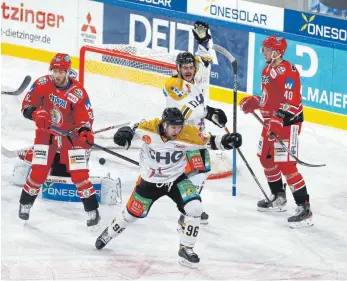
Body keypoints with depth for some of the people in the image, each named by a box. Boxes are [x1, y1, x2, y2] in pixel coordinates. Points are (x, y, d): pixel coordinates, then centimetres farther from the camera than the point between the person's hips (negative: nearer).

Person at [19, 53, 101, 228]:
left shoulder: (78, 92, -15)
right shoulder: (42, 84, -11)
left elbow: (85, 117, -11)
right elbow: (27, 105, -3)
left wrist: (85, 132, -30)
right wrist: (36, 114, -24)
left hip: (71, 135, -1)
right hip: (46, 133, 1)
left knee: (79, 173, -7)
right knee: (38, 172, -6)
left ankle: (92, 210, 3)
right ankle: (25, 204, 17)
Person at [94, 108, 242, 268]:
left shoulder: (188, 134, -24)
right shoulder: (149, 129, -24)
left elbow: (208, 142, -13)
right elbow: (134, 130, -5)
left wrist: (226, 141, -29)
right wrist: (125, 133, -25)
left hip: (176, 180, 0)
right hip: (149, 181, 0)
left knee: (194, 208, -21)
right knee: (132, 214, 14)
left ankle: (186, 250, -4)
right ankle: (109, 233, 47)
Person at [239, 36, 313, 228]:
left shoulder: (288, 72, -19)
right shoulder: (267, 70, 12)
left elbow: (290, 102, -26)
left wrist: (278, 122, -31)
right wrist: (254, 102, 9)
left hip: (288, 122, -11)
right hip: (271, 121, 11)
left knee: (286, 165, -16)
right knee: (266, 159, 20)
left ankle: (304, 209, -14)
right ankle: (279, 198, 37)